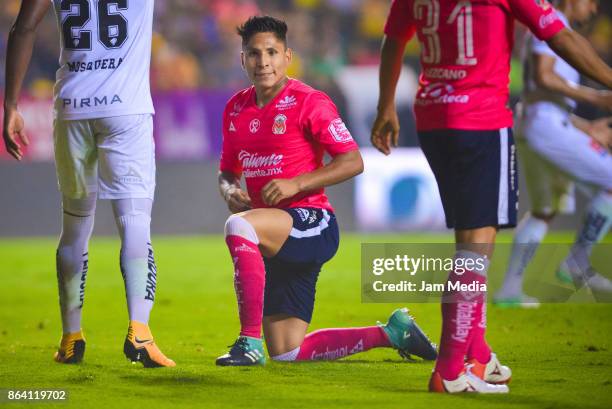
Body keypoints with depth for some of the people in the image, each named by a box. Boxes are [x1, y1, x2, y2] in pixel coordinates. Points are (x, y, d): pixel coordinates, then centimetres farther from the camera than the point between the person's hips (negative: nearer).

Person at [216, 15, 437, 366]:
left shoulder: (309, 102, -9)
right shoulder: (236, 108, 11)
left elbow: (353, 162, -13)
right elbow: (228, 171, 21)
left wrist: (296, 184, -21)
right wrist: (230, 192, -2)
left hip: (311, 222, -8)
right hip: (275, 241, 8)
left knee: (239, 227, -37)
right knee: (287, 354, 6)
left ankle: (250, 343, -33)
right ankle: (391, 333, 26)